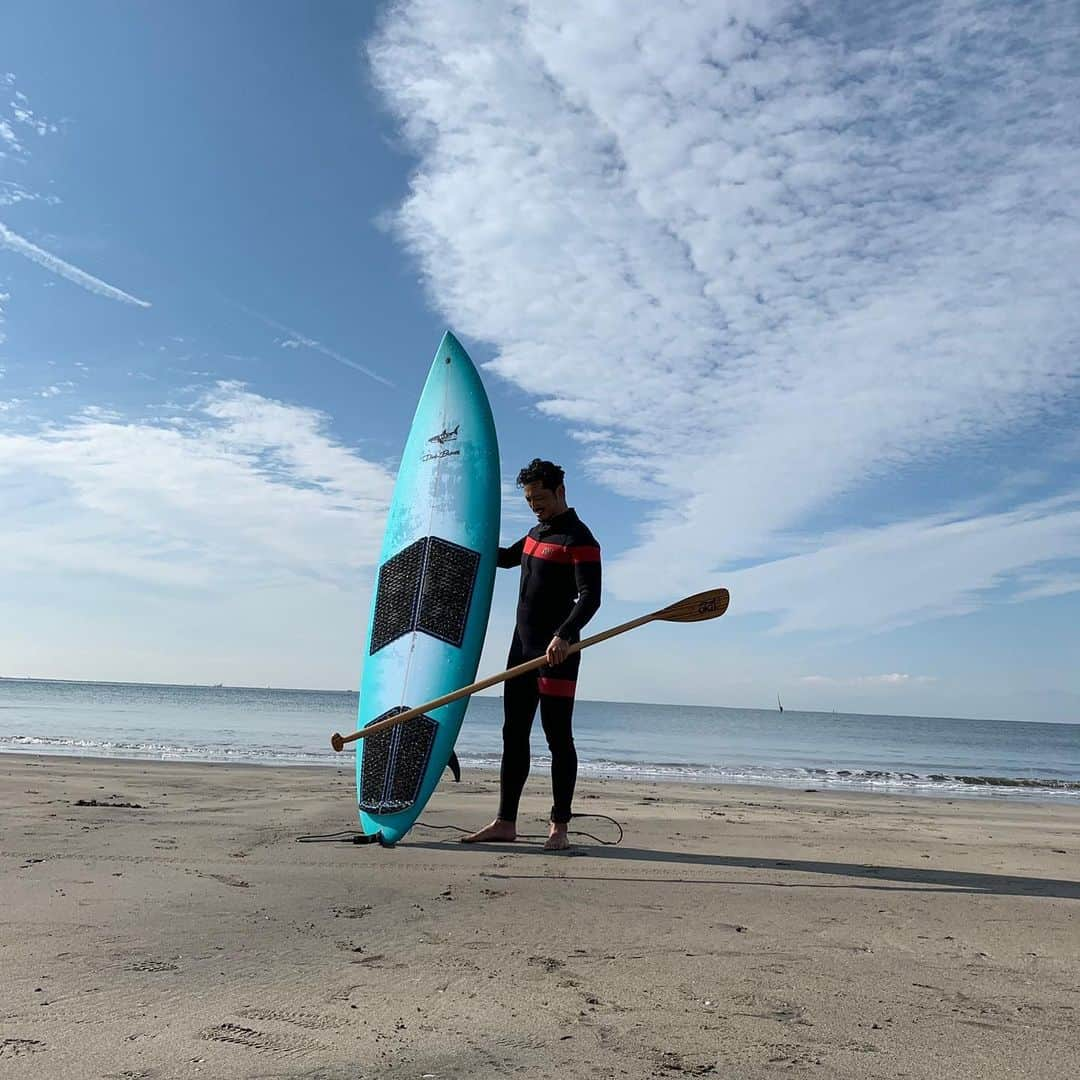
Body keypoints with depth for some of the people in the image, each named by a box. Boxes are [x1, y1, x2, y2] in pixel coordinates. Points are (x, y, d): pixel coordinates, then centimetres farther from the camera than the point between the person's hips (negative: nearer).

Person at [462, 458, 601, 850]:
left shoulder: (578, 539, -9)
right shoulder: (537, 532, 18)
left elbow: (590, 597, -20)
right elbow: (507, 557, 38)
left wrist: (564, 635, -34)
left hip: (556, 651, -9)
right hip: (523, 646, 9)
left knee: (558, 736, -4)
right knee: (514, 734, 8)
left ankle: (559, 826, 4)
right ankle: (506, 822, 14)